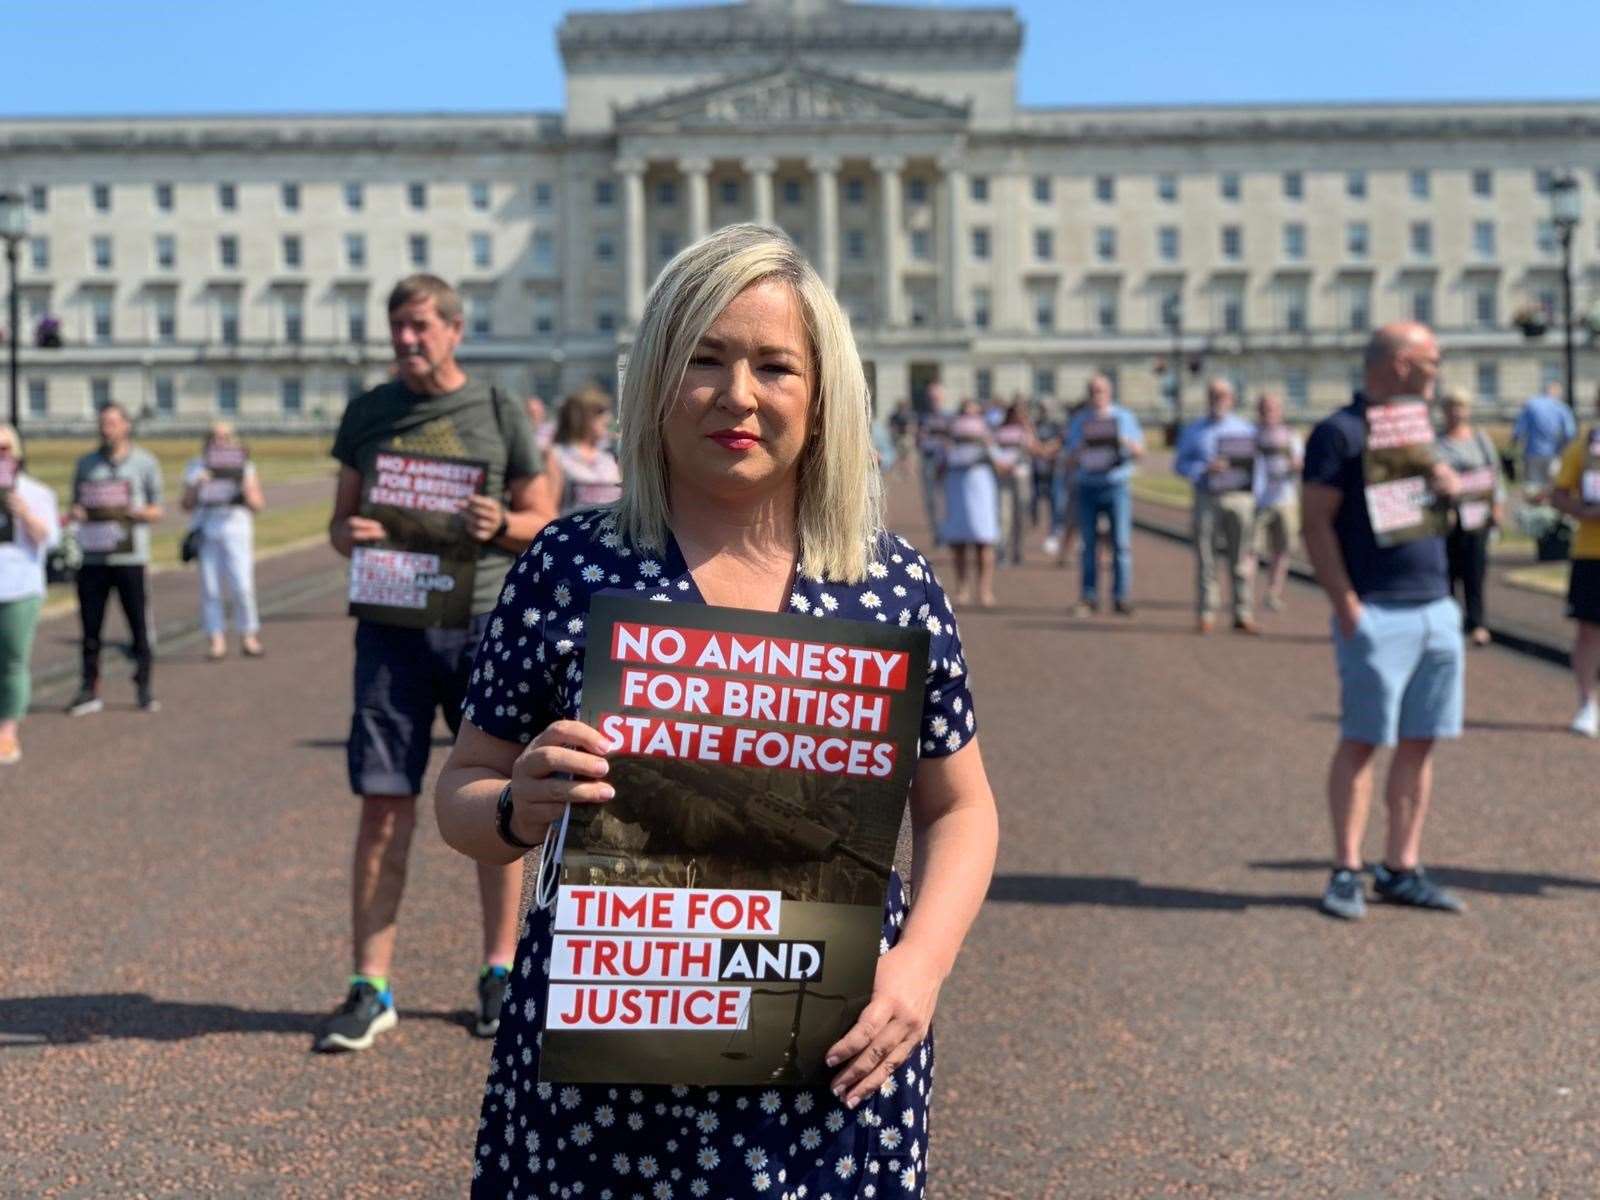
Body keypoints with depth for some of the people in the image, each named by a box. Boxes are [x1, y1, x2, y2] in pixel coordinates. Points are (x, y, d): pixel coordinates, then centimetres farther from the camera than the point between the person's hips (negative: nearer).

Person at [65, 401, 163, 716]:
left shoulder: (145, 462, 5)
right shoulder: (86, 463, 13)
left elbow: (156, 511, 6)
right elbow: (76, 505, 17)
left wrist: (131, 512, -15)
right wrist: (77, 513, -7)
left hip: (130, 556, -2)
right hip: (92, 557, 2)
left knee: (139, 626, -1)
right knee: (90, 625, 2)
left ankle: (144, 688, 9)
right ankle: (90, 690, 9)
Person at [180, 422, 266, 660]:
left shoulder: (245, 467, 11)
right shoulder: (196, 468, 13)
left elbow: (257, 505, 6)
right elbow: (187, 505, 9)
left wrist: (245, 489, -12)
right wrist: (197, 488, -8)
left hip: (237, 527, -1)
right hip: (206, 530, 1)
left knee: (242, 586, -9)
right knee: (209, 588, -2)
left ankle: (249, 637, 2)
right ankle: (216, 640, 2)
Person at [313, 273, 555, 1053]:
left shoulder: (498, 413, 4)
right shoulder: (369, 413, 10)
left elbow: (545, 523, 7)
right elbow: (341, 520, 13)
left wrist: (501, 525, -14)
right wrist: (350, 537, -10)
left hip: (485, 620, -1)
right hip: (392, 622, 1)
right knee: (383, 805, -1)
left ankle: (499, 972, 18)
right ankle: (371, 988, 6)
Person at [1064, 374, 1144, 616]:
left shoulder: (1124, 418, 8)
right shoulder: (1079, 421, 10)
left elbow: (1139, 452, 5)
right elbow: (1070, 463, 8)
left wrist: (1122, 441, -13)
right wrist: (1080, 449, -12)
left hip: (1116, 485, -1)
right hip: (1087, 488, 1)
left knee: (1121, 543, -5)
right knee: (1089, 545, 0)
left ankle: (1121, 598, -2)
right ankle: (1088, 598, 3)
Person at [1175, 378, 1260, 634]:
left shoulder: (1246, 429, 13)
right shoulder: (1193, 431, 11)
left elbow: (1256, 464, 13)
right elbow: (1180, 463, 5)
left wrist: (1256, 496, 3)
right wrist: (1205, 468, -12)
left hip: (1240, 498, 1)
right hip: (1207, 499, -1)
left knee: (1242, 559, -2)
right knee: (1205, 558, -3)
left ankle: (1242, 615, 0)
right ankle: (1205, 615, 0)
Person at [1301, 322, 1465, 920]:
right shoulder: (1340, 432, -7)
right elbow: (1316, 522, -12)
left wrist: (1447, 486, 1)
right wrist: (1347, 607, -18)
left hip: (1437, 608, 7)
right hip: (1378, 614, -7)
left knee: (1420, 742, 7)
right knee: (1362, 741, -4)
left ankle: (1402, 869, 14)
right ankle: (1346, 872, 3)